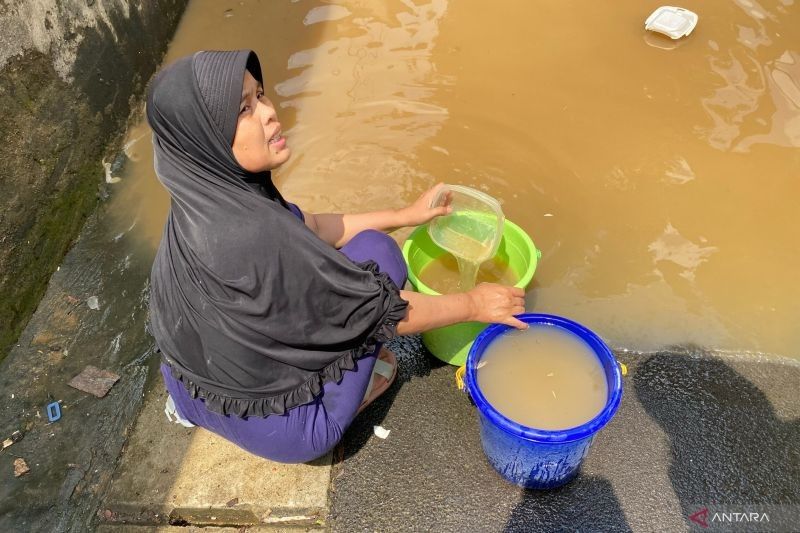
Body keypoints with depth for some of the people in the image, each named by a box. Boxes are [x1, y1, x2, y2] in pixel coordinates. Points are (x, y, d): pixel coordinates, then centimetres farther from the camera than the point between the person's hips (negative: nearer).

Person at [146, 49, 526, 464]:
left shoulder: (212, 190, -9)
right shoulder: (245, 235, -34)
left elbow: (306, 228, 6)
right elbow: (375, 310, -25)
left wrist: (405, 215, 8)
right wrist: (473, 305, -10)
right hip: (280, 430, -7)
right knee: (375, 251, -6)